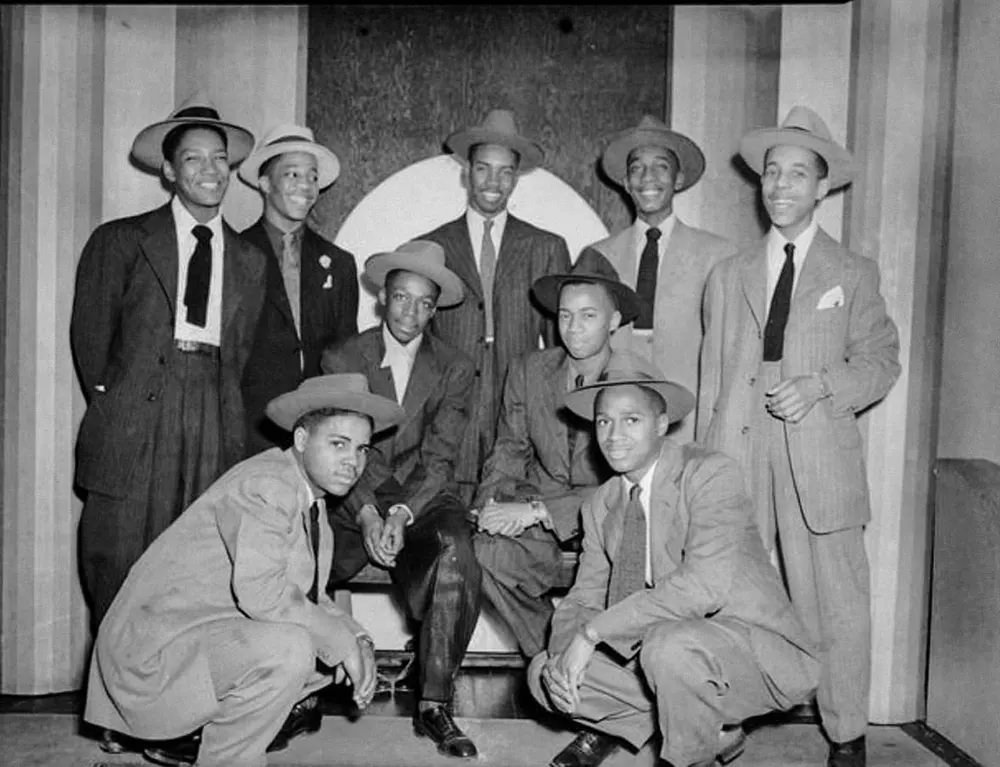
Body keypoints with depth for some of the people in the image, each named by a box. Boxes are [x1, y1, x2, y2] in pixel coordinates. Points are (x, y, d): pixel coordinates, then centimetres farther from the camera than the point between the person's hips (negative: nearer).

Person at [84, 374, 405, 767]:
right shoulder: (264, 485, -20)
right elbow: (261, 593, -32)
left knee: (342, 642, 11)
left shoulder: (308, 495, 9)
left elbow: (310, 597, 11)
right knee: (289, 649, -31)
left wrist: (358, 639, -5)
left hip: (214, 634, 10)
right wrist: (342, 640, -22)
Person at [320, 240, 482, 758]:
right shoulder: (341, 360, 6)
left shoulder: (454, 369, 6)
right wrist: (367, 515, -18)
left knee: (456, 554, -32)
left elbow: (439, 459, -2)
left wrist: (401, 514, -19)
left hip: (423, 500, 0)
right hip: (351, 501, 0)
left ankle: (434, 706, -17)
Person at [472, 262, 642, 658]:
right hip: (537, 514, 3)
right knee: (486, 552, -26)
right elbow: (509, 450, 10)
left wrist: (536, 510, -24)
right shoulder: (527, 371, 4)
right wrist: (496, 505, -12)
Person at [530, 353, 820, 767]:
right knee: (544, 673, -2)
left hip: (756, 649, -6)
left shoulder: (711, 474, -17)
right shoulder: (600, 507, 4)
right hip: (651, 650, 7)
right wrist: (565, 656, -17)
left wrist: (593, 632, -27)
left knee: (669, 643, -36)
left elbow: (705, 585, -30)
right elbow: (581, 599, 6)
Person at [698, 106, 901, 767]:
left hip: (819, 457, -1)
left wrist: (820, 386, -11)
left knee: (835, 603, 1)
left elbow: (880, 360, 8)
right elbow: (711, 377, 13)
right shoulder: (729, 275, 17)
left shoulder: (854, 273, 12)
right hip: (737, 452, 2)